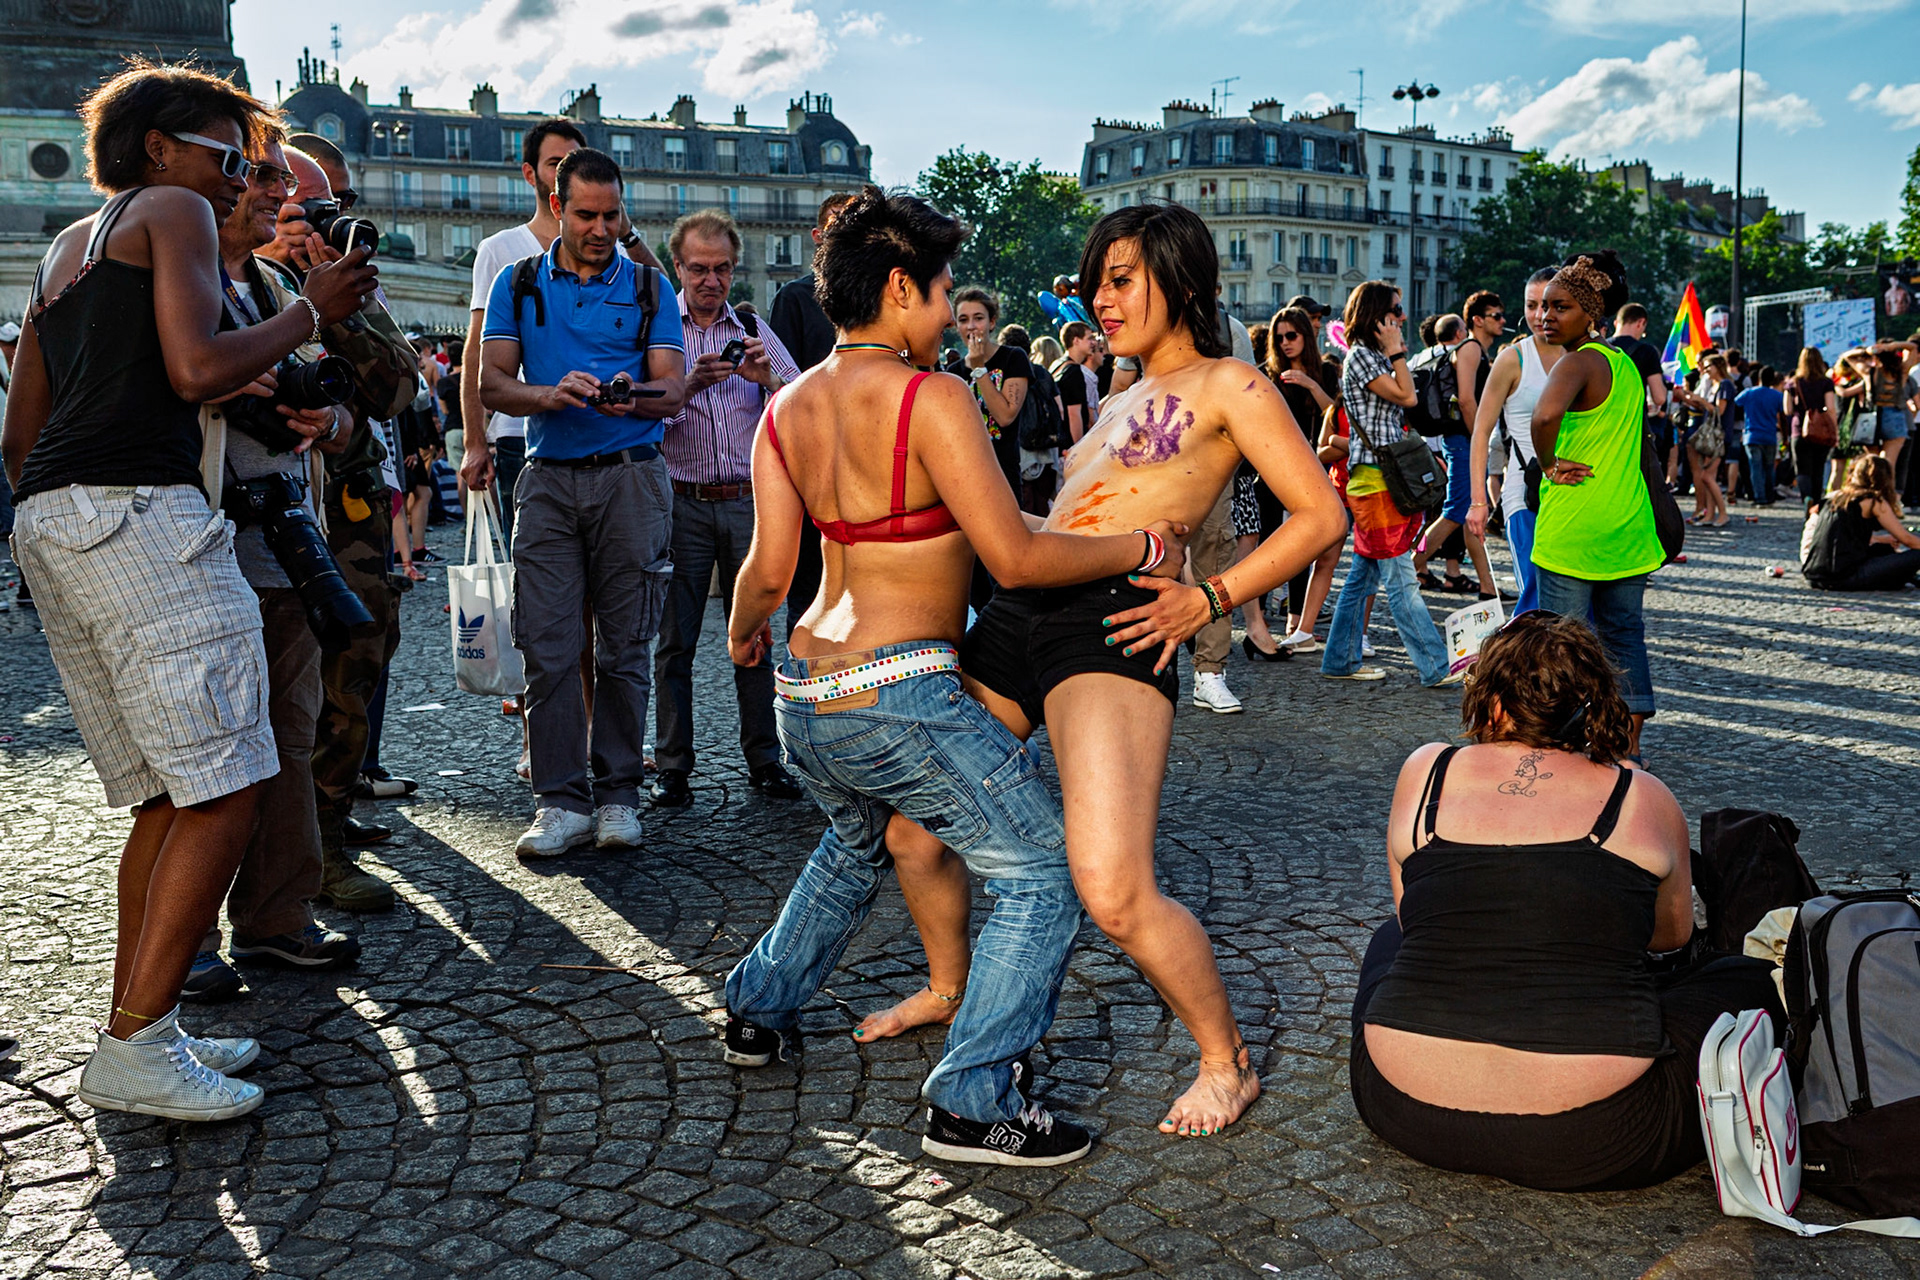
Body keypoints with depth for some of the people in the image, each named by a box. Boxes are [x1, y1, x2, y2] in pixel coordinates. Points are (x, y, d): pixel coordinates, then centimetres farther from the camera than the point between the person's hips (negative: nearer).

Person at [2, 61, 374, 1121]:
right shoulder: (171, 211, 6)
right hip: (134, 508, -10)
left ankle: (141, 1027, 13)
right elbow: (198, 367, -10)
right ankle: (134, 1048, -9)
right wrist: (310, 311, 2)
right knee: (225, 791, -10)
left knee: (168, 798, 11)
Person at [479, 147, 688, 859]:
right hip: (549, 480, 1)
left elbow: (674, 391, 1)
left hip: (630, 478, -1)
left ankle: (617, 794, 11)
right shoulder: (519, 284, 12)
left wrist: (631, 395, -22)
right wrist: (553, 393, -17)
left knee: (624, 646, 1)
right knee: (547, 647, -5)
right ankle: (561, 800, 1)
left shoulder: (649, 287, 10)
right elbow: (491, 383, 3)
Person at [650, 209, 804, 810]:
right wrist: (691, 384, -22)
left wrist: (768, 378, -18)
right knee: (674, 639, 1)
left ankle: (764, 761, 13)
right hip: (683, 505, -2)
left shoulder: (754, 329, 10)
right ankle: (671, 766, 9)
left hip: (748, 501, 2)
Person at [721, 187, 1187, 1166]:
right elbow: (1014, 556, -18)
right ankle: (974, 1103, 1)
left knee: (858, 841, 35)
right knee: (1044, 872, 2)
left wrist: (742, 634, 27)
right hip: (896, 698, -8)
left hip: (804, 698, 9)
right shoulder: (929, 397, -13)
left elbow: (768, 569, 6)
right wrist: (1140, 550, -5)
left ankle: (758, 1012, 44)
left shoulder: (789, 406, 8)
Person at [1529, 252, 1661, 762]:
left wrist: (1549, 463, -19)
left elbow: (1545, 416, -35)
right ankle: (1630, 744, 23)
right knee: (1624, 633, 15)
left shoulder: (1578, 362, -14)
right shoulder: (1625, 363, 13)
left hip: (1573, 526, -8)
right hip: (1629, 525, 8)